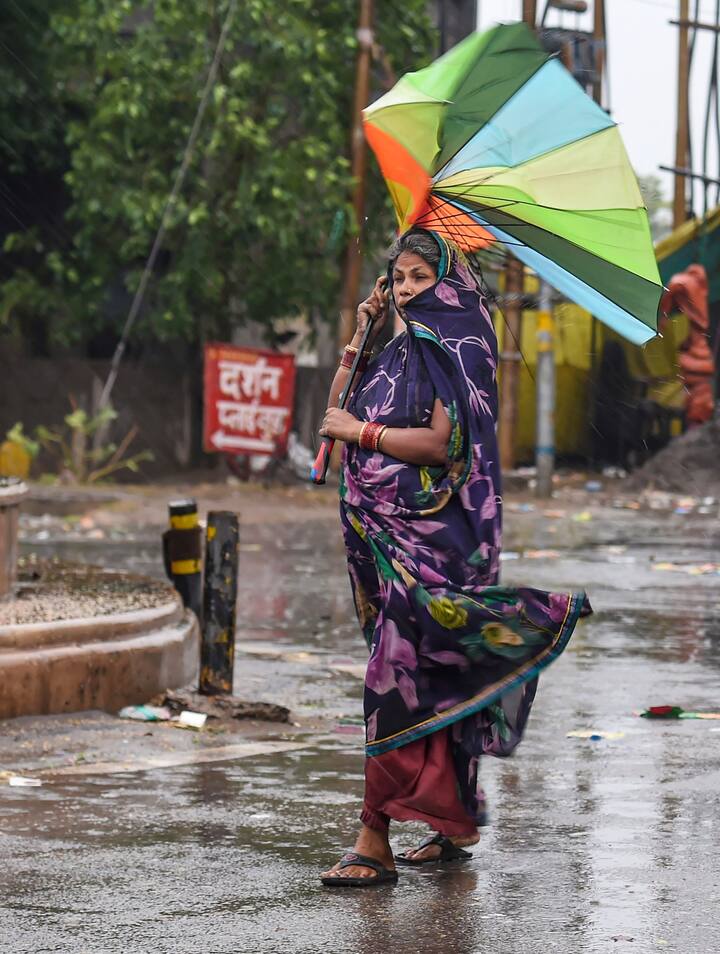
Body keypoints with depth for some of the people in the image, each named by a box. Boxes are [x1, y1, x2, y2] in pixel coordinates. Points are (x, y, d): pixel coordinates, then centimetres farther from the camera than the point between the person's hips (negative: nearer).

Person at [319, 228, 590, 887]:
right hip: (383, 534, 8)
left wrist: (364, 432, -13)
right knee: (431, 679, 12)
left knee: (398, 674, -13)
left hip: (427, 535, -8)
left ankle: (375, 843, -16)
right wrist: (359, 341, 9)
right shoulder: (398, 353, 17)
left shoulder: (456, 352, -8)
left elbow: (442, 443, -18)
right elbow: (337, 412, 19)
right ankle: (457, 822, 21)